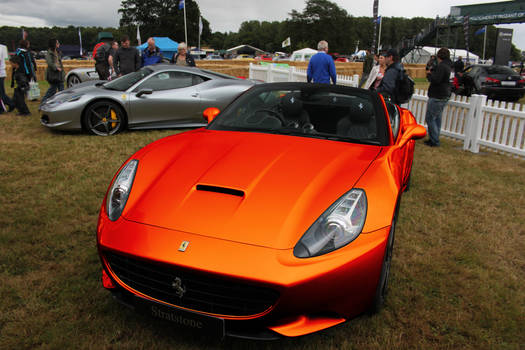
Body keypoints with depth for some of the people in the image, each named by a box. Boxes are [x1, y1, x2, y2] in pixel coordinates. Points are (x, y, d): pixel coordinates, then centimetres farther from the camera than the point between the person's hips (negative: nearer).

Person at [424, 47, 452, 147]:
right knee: (437, 118, 16)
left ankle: (434, 141, -4)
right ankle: (435, 139, 23)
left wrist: (429, 75, -6)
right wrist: (432, 74, 14)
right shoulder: (448, 66, 15)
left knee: (430, 118, -5)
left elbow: (436, 80, -24)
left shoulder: (441, 66, -16)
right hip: (444, 96, 10)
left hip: (437, 97, -10)